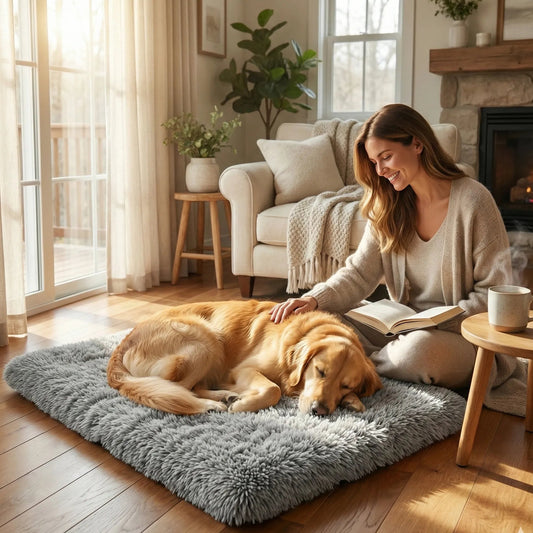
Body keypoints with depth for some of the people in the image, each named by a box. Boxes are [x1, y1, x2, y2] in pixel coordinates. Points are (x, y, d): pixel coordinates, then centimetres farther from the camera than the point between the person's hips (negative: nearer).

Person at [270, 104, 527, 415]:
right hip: (406, 324, 5)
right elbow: (359, 274, -3)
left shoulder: (472, 200, -14)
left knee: (420, 350, -37)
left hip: (467, 335, -4)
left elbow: (496, 292, -12)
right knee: (327, 318, -12)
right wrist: (314, 299, -21)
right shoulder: (389, 207, 4)